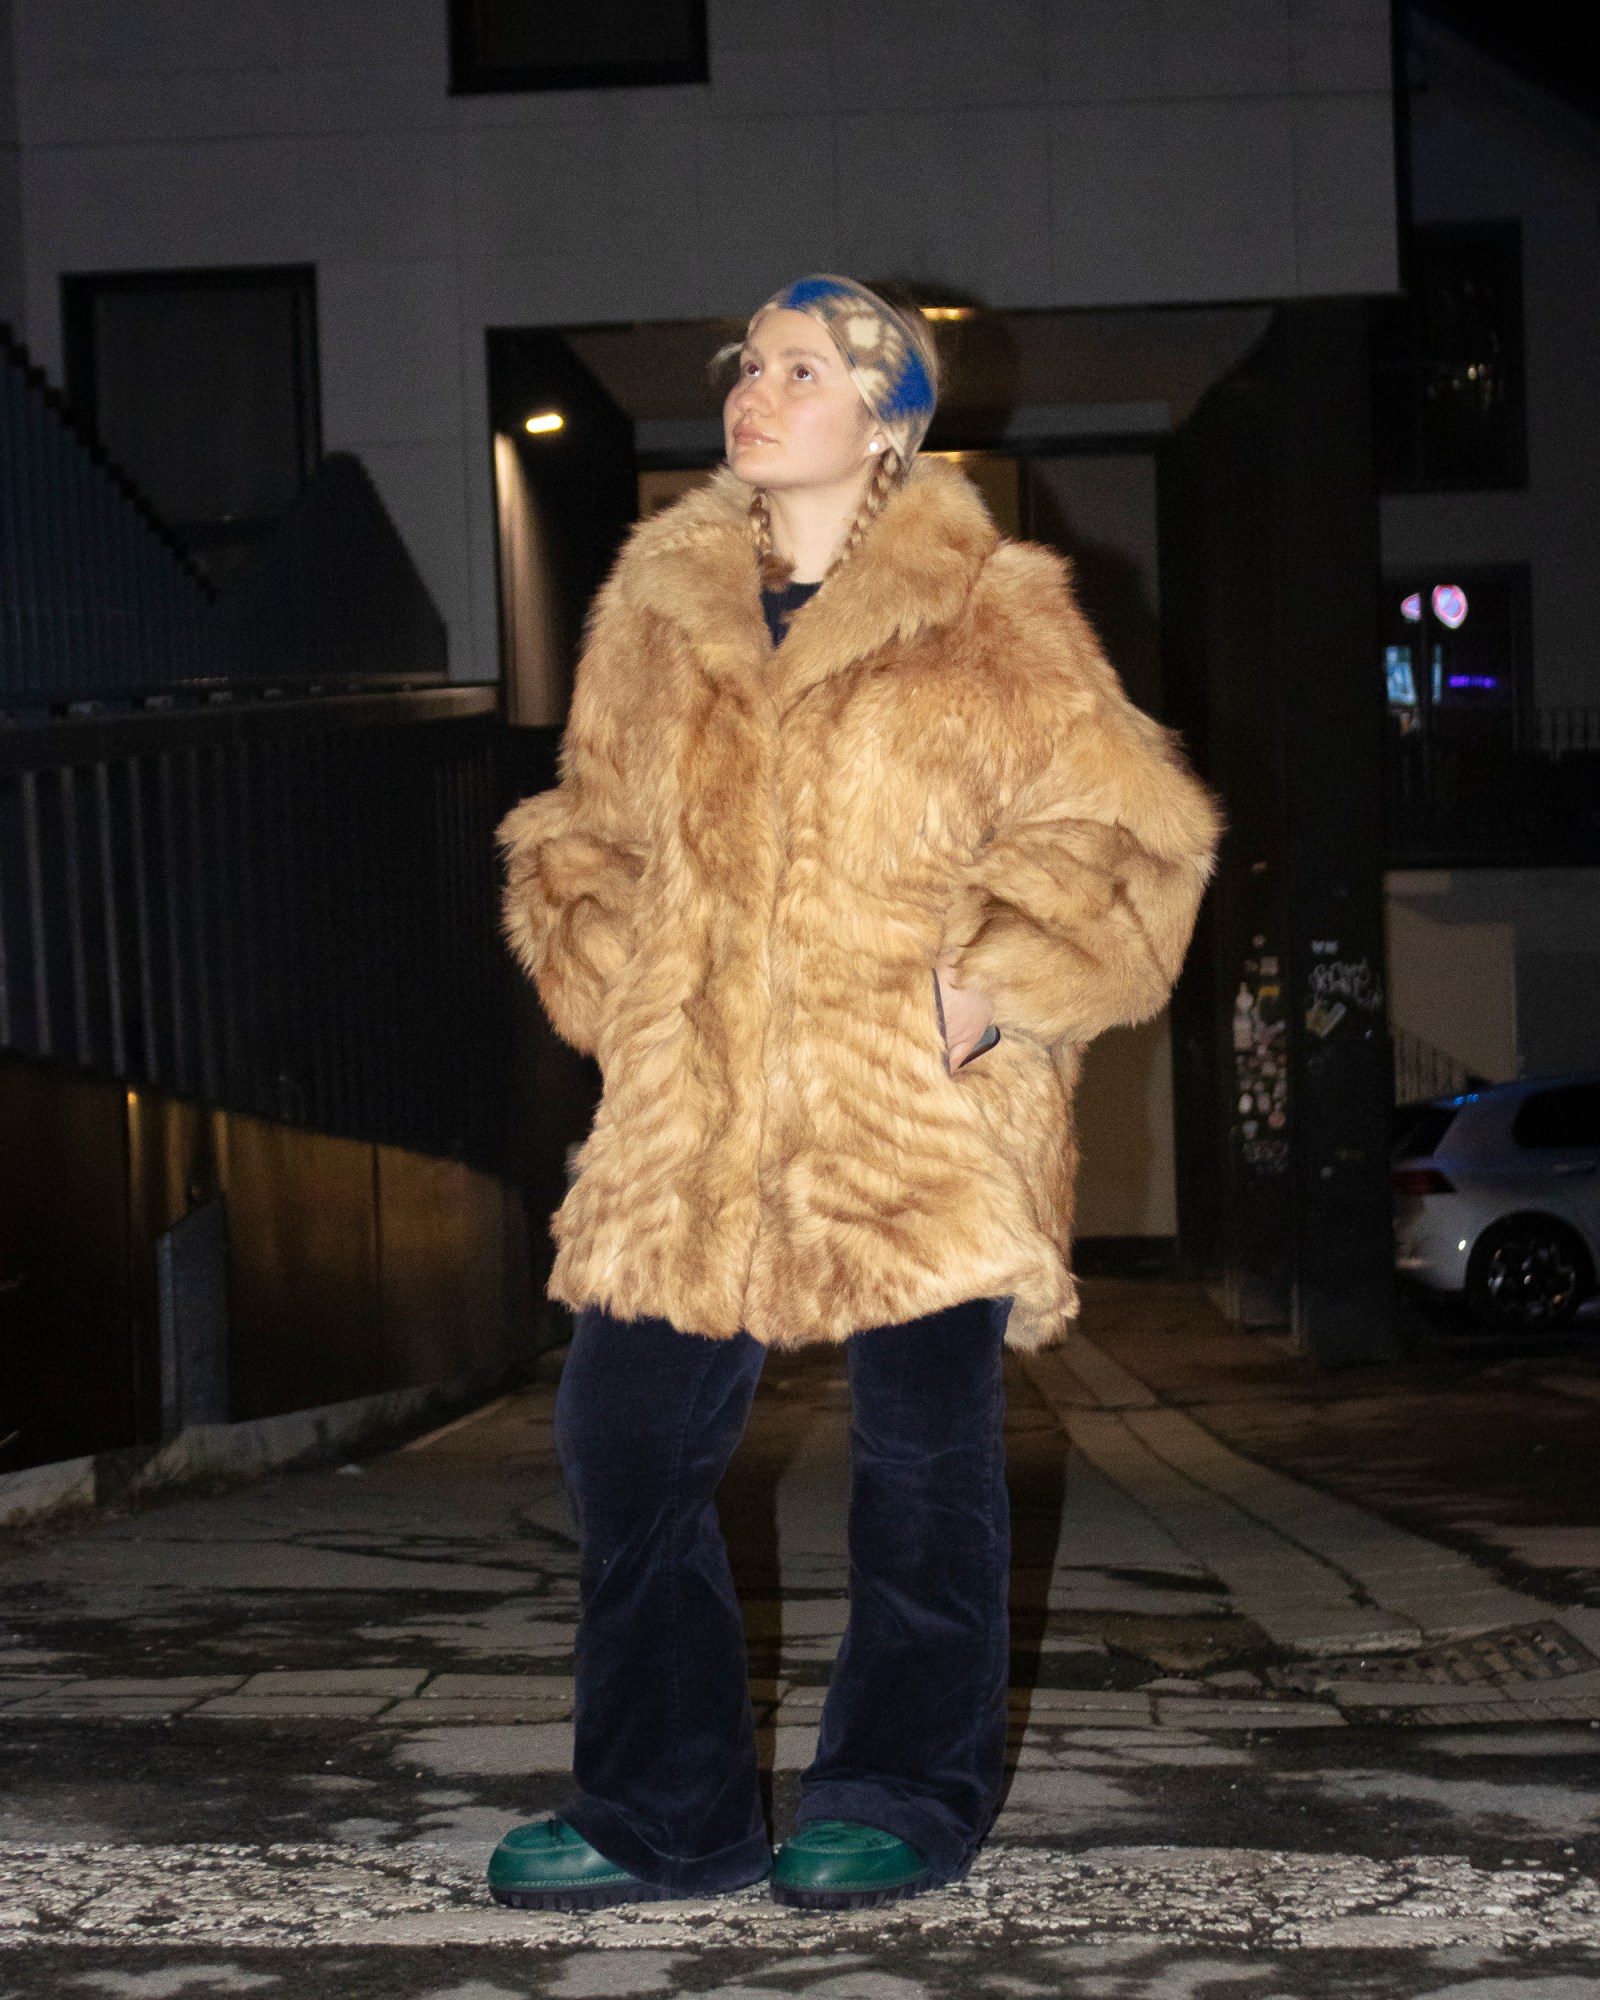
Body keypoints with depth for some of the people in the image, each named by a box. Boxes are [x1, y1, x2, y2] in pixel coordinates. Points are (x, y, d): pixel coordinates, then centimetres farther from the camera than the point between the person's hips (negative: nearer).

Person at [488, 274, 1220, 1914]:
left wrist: (994, 985, -12)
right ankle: (666, 1810, 18)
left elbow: (1120, 835, -2)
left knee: (922, 1459, 5)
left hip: (921, 1113, -4)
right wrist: (608, 980, 6)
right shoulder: (655, 610, 11)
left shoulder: (992, 622, -2)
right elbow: (587, 829, 21)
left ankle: (906, 1799, 22)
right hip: (691, 1117, 4)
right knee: (624, 1441, 4)